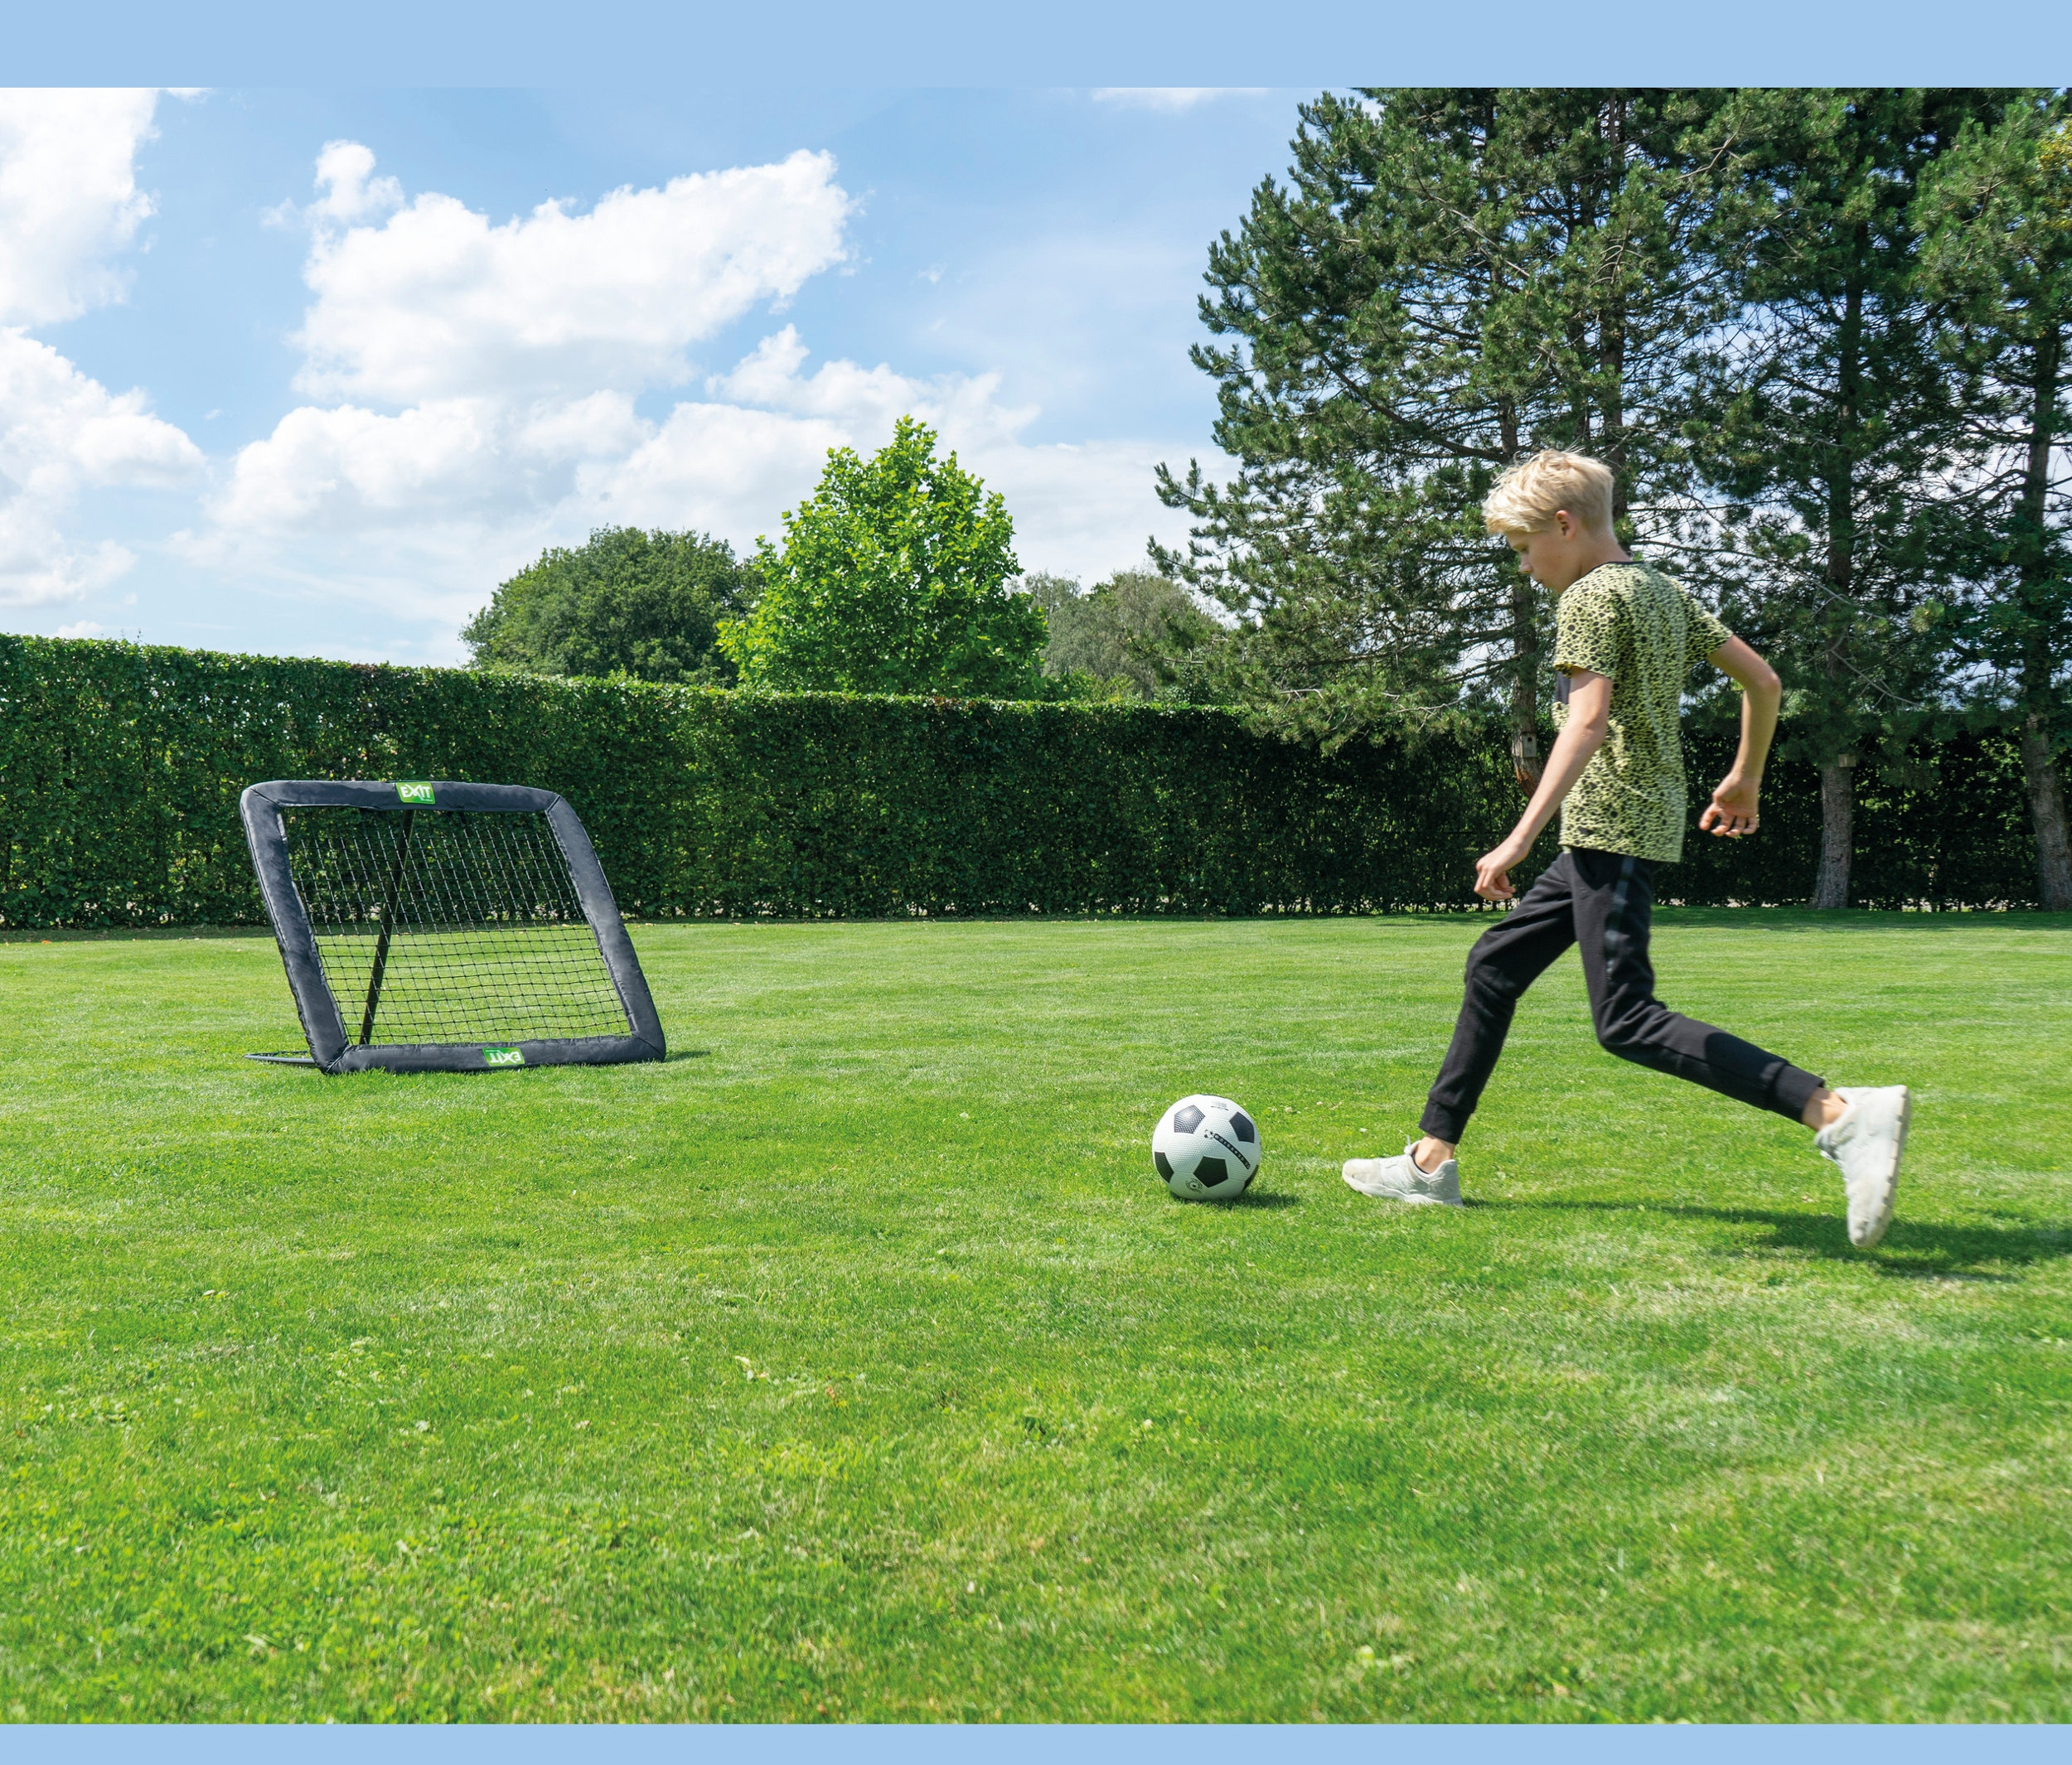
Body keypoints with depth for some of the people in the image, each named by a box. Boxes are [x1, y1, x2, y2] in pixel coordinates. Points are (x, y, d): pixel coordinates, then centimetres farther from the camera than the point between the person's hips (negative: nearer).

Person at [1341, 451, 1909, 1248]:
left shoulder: (1590, 596, -9)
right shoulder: (1662, 590, 18)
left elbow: (1588, 719, -22)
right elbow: (1763, 681, 19)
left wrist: (1521, 838, -25)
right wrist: (1745, 780, 31)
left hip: (1613, 828, -10)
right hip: (1613, 834, 10)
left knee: (1627, 1022, -13)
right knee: (1494, 964, 14)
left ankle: (1843, 1114, -22)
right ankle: (1432, 1161, 19)